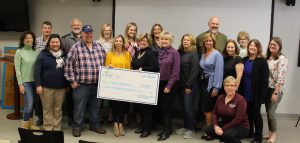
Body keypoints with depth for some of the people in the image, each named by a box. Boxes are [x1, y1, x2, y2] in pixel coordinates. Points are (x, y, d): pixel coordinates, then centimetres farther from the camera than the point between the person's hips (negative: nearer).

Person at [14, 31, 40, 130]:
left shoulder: (37, 51, 5)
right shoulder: (19, 52, -4)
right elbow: (17, 69, -5)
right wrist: (20, 84, -9)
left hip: (35, 81, 4)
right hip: (25, 81, -4)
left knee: (32, 104, 11)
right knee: (29, 104, -8)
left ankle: (30, 124, 25)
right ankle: (24, 125, 8)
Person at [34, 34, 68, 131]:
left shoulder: (64, 54, 8)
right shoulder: (43, 54, -1)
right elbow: (37, 71, -4)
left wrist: (68, 84, 11)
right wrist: (38, 85, -11)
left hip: (61, 87, 3)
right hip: (46, 87, -2)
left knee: (58, 109, 10)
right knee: (47, 109, 5)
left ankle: (57, 128, 19)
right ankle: (48, 128, 15)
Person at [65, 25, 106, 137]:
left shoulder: (99, 47, 10)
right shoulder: (76, 48, -5)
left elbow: (104, 63, 19)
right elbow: (68, 65, -7)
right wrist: (72, 81, -9)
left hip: (97, 84, 4)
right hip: (81, 85, -4)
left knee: (95, 106, 15)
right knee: (79, 107, 4)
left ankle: (95, 125, 30)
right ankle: (77, 127, 18)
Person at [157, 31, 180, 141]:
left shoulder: (174, 52, -10)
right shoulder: (159, 52, 7)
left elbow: (176, 71, -13)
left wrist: (169, 86, -15)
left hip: (169, 83, -6)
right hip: (160, 83, 6)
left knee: (166, 107, -1)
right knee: (161, 106, 10)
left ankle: (166, 131, 10)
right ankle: (168, 128, 24)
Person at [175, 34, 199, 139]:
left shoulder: (193, 53, -8)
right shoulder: (180, 52, 8)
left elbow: (194, 71, -14)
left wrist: (188, 85, -15)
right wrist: (180, 84, 2)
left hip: (190, 85, -5)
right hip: (181, 85, 6)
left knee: (188, 107, -3)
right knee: (184, 106, 12)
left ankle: (191, 129, 9)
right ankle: (185, 126, 25)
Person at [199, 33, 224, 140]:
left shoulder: (217, 54, -10)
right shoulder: (203, 54, 12)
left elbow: (219, 72, -16)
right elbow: (201, 70, 12)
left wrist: (216, 87, -19)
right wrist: (201, 82, 4)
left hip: (211, 84, -7)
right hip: (203, 83, 7)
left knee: (207, 108, -3)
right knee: (204, 108, 8)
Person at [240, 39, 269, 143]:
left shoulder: (262, 61, -9)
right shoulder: (244, 60, 8)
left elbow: (265, 80, -13)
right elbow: (241, 76, 10)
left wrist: (262, 95, -18)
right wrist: (240, 91, 4)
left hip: (256, 93, -5)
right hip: (245, 92, 5)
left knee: (256, 113, 3)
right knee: (247, 113, 13)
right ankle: (249, 132, 30)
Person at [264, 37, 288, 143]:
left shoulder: (282, 59, -13)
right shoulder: (267, 58, 8)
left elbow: (281, 78, -17)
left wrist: (276, 93, -19)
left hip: (275, 90, -6)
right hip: (266, 89, 6)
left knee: (271, 113, -5)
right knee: (268, 112, 10)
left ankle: (273, 134, 14)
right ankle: (269, 132, 24)